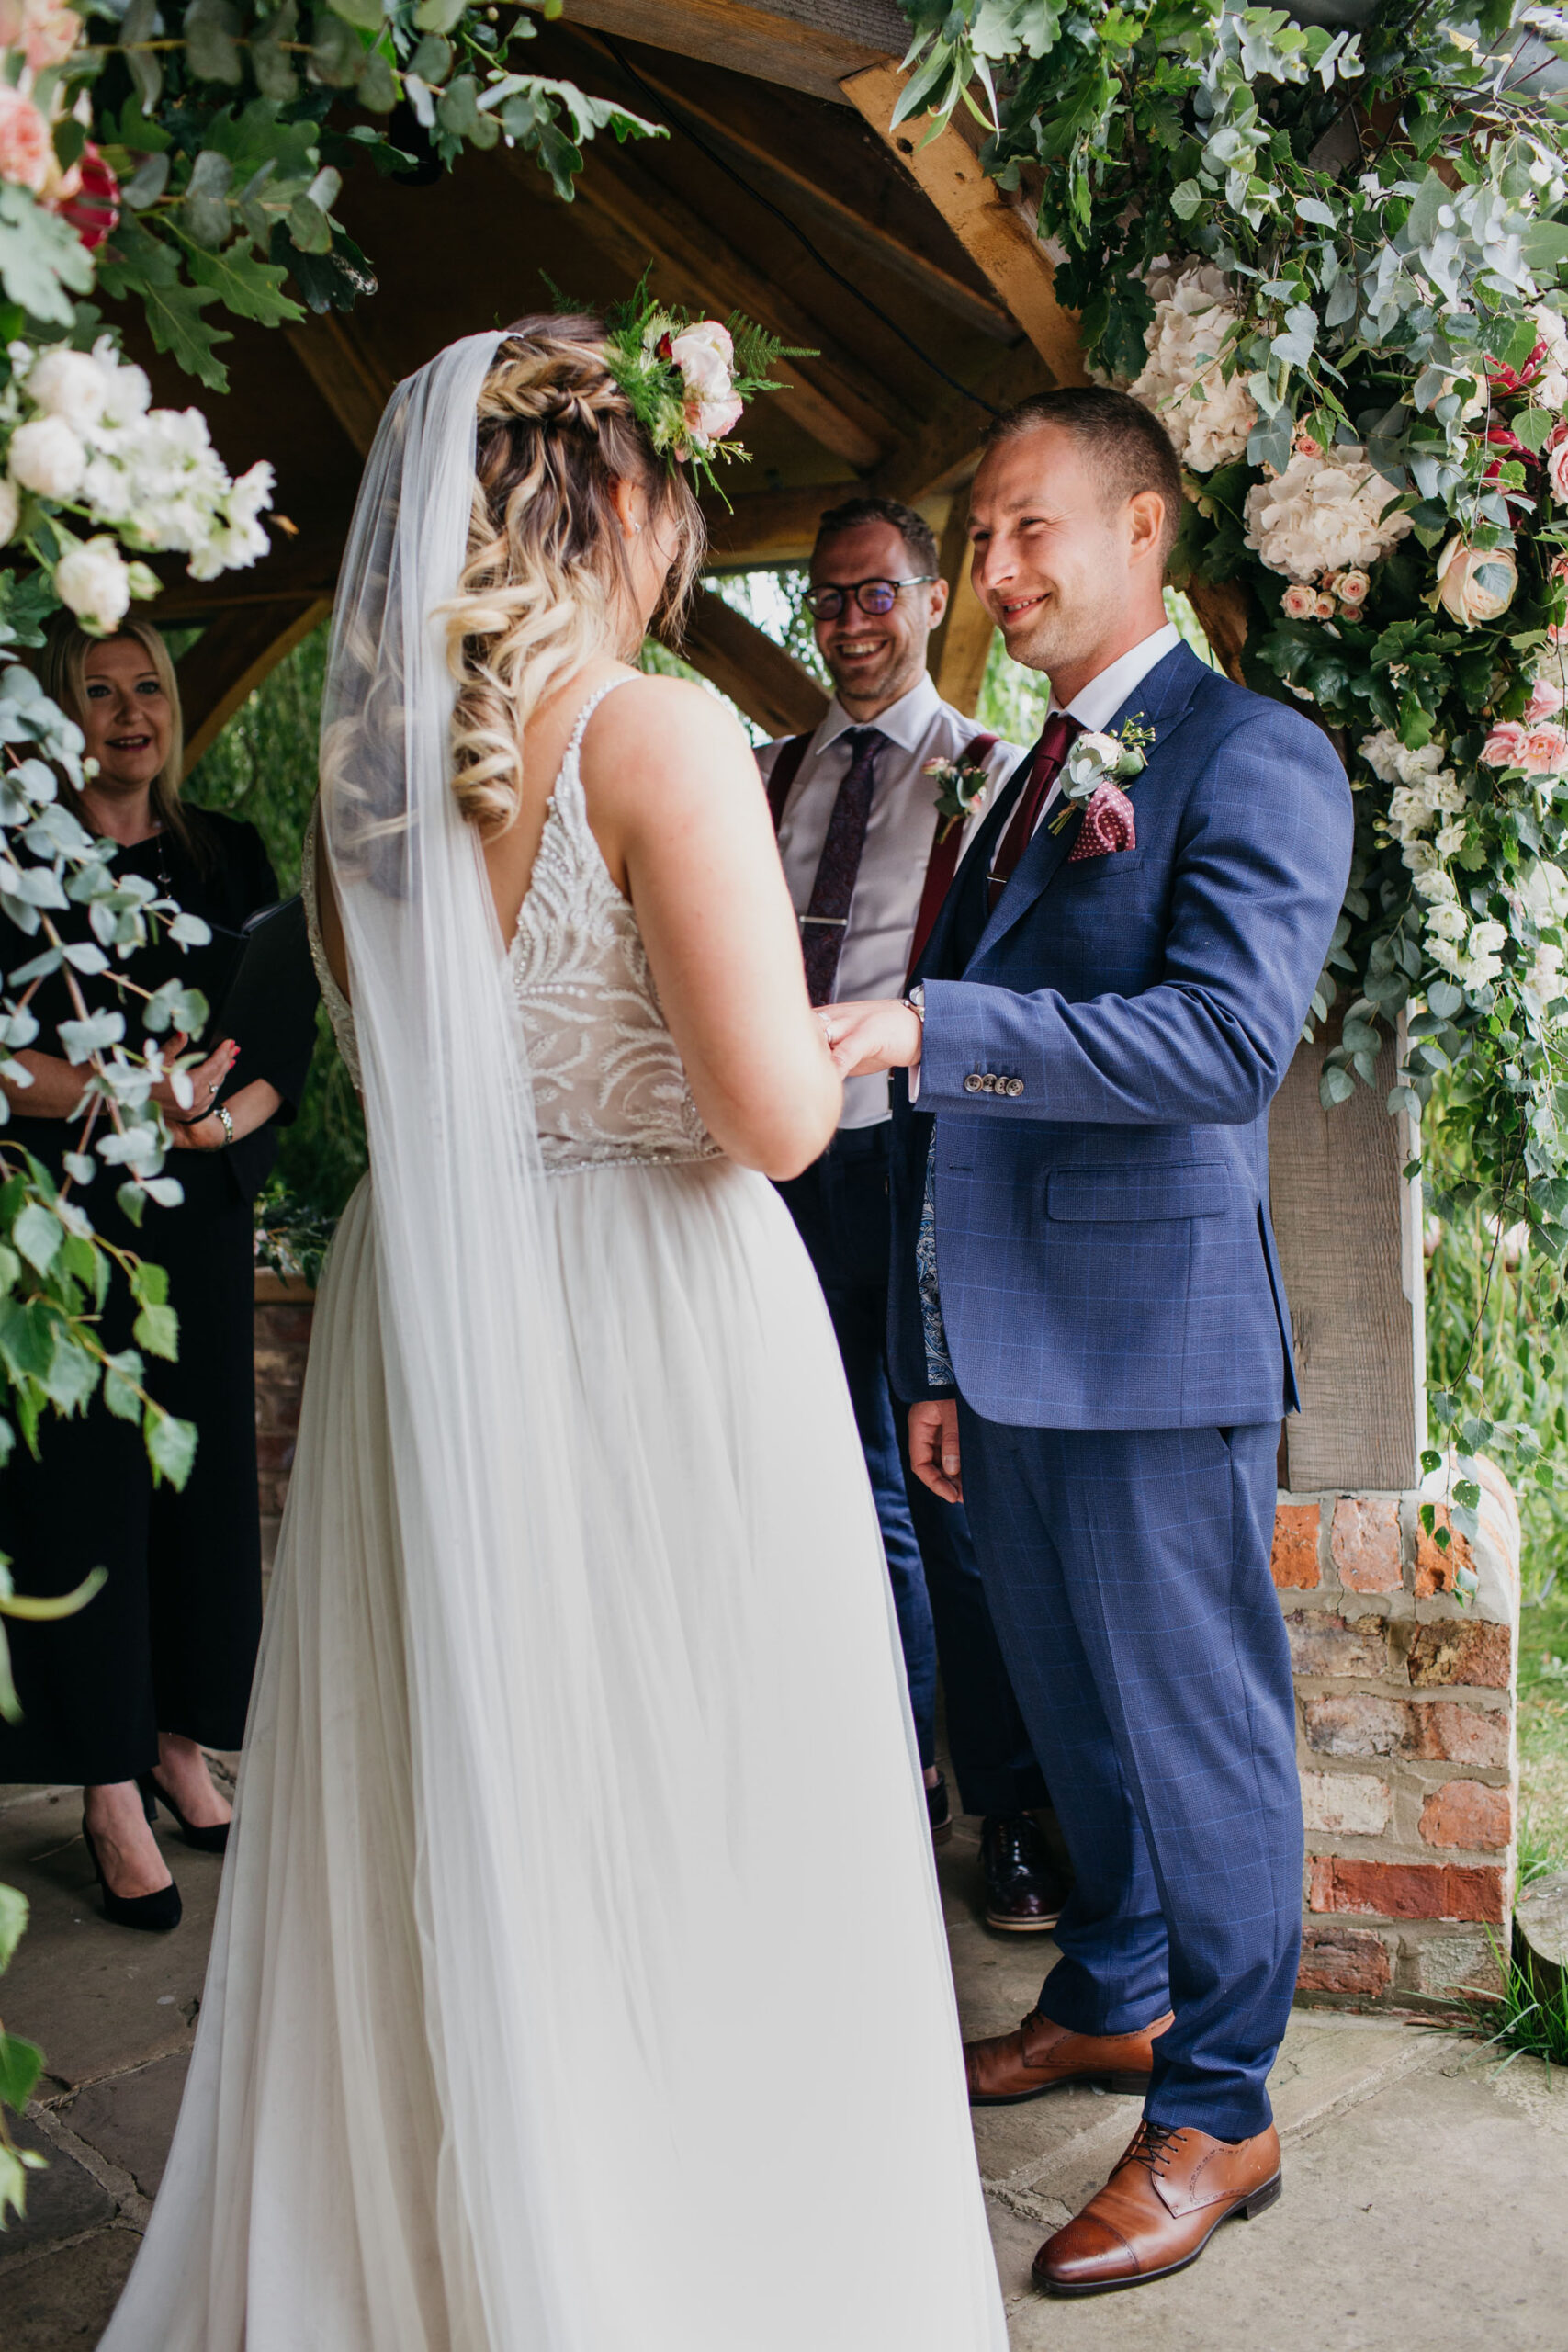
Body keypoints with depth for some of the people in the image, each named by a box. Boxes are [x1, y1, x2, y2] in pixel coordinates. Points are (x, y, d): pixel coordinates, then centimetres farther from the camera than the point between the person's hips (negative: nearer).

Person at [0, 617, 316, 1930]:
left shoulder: (228, 858, 10)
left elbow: (288, 1030, 5)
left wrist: (224, 1116, -13)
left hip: (202, 1216, 4)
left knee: (204, 1471, 6)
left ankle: (178, 1737, 23)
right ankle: (111, 1790, 11)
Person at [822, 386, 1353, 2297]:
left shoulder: (1254, 758, -8)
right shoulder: (1024, 789, 17)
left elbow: (1230, 1038, -23)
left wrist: (931, 1028, -31)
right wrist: (935, 1362, 14)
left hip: (1152, 1347, -8)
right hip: (1008, 1349, 8)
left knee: (1196, 1730, 6)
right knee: (1072, 1712, 21)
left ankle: (1216, 2113, 23)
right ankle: (1109, 2001, 42)